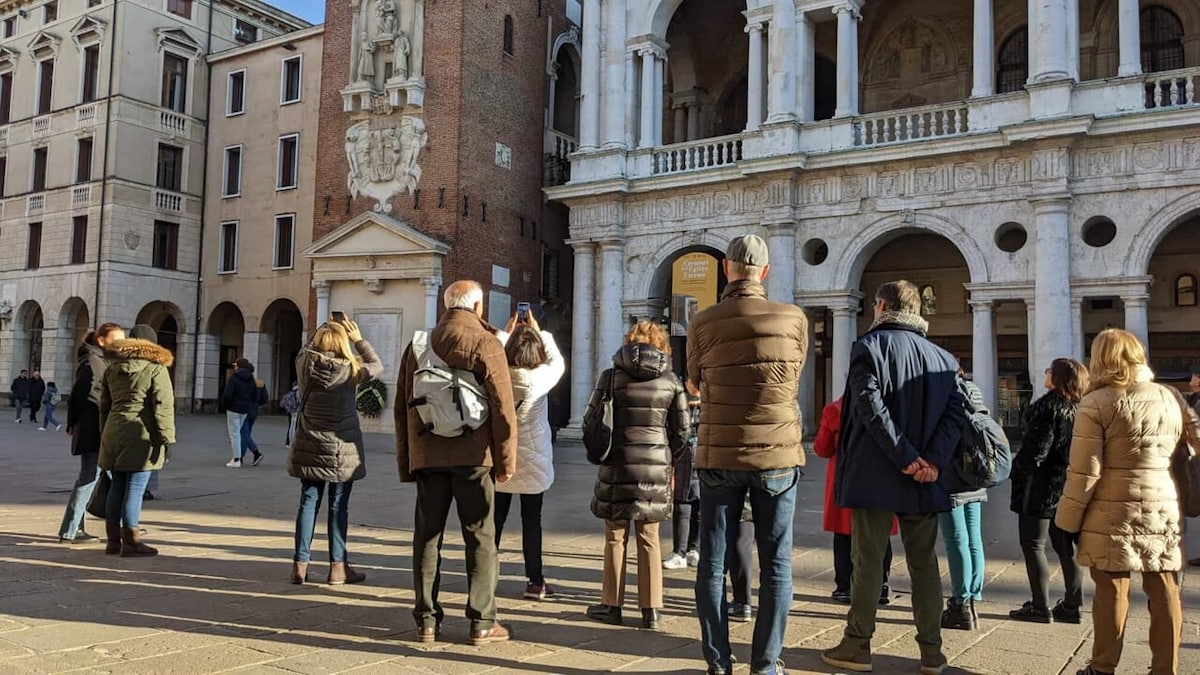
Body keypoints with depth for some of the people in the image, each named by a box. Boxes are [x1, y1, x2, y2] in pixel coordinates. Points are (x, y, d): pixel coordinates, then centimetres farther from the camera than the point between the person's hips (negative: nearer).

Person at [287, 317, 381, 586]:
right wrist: (358, 339, 6)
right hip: (342, 449, -4)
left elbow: (306, 350, 20)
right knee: (338, 505, 3)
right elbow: (377, 365, 4)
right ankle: (337, 566, 9)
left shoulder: (305, 365, -4)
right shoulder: (350, 370, -13)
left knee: (308, 501, 10)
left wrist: (323, 333, 18)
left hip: (309, 447, 4)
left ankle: (300, 564, 12)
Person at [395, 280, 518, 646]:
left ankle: (427, 620, 13)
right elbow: (503, 408, -10)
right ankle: (482, 622, 6)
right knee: (480, 537, 3)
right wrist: (506, 460, -4)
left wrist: (405, 461, 16)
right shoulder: (485, 343, -4)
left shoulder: (419, 344, 10)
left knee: (427, 536, 10)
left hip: (427, 456, 4)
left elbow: (402, 407, 12)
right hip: (473, 455, -4)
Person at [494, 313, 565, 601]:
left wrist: (507, 333, 20)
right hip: (532, 461, -2)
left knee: (495, 519, 11)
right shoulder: (541, 378, -15)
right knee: (532, 522, 6)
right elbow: (558, 362, 7)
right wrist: (540, 332, 13)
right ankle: (535, 582, 12)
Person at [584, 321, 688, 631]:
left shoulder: (611, 376, -3)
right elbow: (681, 431, 2)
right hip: (656, 466, 1)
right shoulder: (671, 381, 1)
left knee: (615, 537, 11)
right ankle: (651, 609, 12)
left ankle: (611, 605, 17)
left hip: (617, 466, -1)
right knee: (649, 539, 11)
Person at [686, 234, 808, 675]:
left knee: (713, 562, 8)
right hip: (777, 455, 0)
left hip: (719, 456, 0)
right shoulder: (794, 319, -4)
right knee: (776, 564, 9)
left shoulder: (703, 324, -5)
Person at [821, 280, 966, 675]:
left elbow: (871, 409, -18)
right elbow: (956, 413, 0)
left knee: (868, 562, 3)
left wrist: (907, 458, -15)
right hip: (924, 480, 4)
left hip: (874, 476, -4)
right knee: (924, 563, 11)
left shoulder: (868, 347, -5)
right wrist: (933, 460, -9)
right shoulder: (943, 357, 10)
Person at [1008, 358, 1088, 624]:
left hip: (1043, 485, -8)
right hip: (1069, 486, 8)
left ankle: (1040, 607, 1)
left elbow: (1037, 448, -20)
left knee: (1033, 544, -1)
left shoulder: (1049, 405, -16)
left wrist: (1018, 467, -4)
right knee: (1066, 547, 13)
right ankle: (1072, 606, 18)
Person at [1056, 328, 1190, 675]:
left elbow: (1084, 471, -10)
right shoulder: (1171, 397, 6)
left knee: (1112, 591, 5)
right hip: (1165, 511, 4)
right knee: (1165, 592, 10)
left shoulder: (1097, 403, -9)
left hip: (1113, 514, -4)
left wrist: (1070, 520, -3)